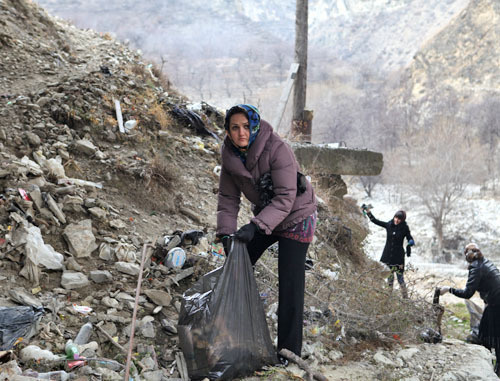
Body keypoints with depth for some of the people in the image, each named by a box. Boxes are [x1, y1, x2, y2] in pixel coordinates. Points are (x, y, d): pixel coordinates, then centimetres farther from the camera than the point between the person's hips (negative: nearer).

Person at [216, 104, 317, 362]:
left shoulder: (277, 149, -29)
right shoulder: (230, 156, -10)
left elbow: (285, 198, -31)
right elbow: (228, 198, -4)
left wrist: (256, 226, -41)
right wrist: (226, 233, -17)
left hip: (295, 217, -6)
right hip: (265, 216, 7)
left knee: (290, 285, -10)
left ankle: (289, 352, 0)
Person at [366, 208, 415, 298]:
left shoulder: (405, 228, -6)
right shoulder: (389, 225, 1)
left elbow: (410, 238, 2)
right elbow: (375, 221, 7)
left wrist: (410, 242, -21)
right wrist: (368, 211, -2)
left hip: (398, 257, -3)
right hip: (387, 256, 3)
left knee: (400, 278, -2)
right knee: (389, 278, 11)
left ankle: (405, 297, 6)